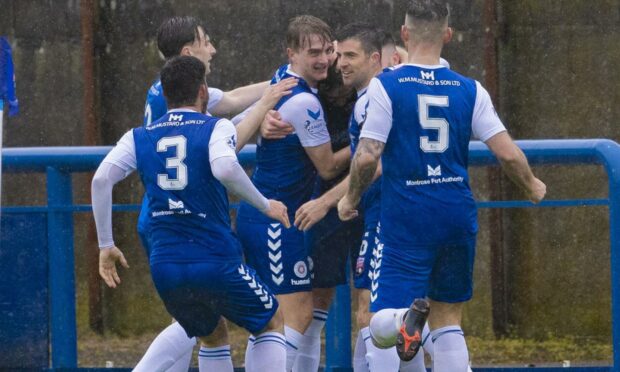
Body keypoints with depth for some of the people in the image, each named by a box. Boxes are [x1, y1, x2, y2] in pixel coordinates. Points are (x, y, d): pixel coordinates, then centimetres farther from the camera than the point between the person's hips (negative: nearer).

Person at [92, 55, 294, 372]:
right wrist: (265, 205, -9)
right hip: (216, 261, -4)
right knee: (272, 323, 19)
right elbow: (225, 168, -22)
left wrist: (106, 245, 2)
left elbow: (101, 180, -3)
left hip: (164, 267, 4)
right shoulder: (216, 128, 0)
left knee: (211, 337, 28)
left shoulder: (139, 138, 11)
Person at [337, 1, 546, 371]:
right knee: (448, 323, 15)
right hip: (458, 216, 3)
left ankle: (406, 319, -36)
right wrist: (533, 185, 19)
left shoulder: (385, 86, -6)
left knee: (381, 328, -3)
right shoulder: (470, 90, 1)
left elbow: (367, 157, -12)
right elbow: (508, 154, -2)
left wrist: (351, 198, 7)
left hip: (406, 220, -3)